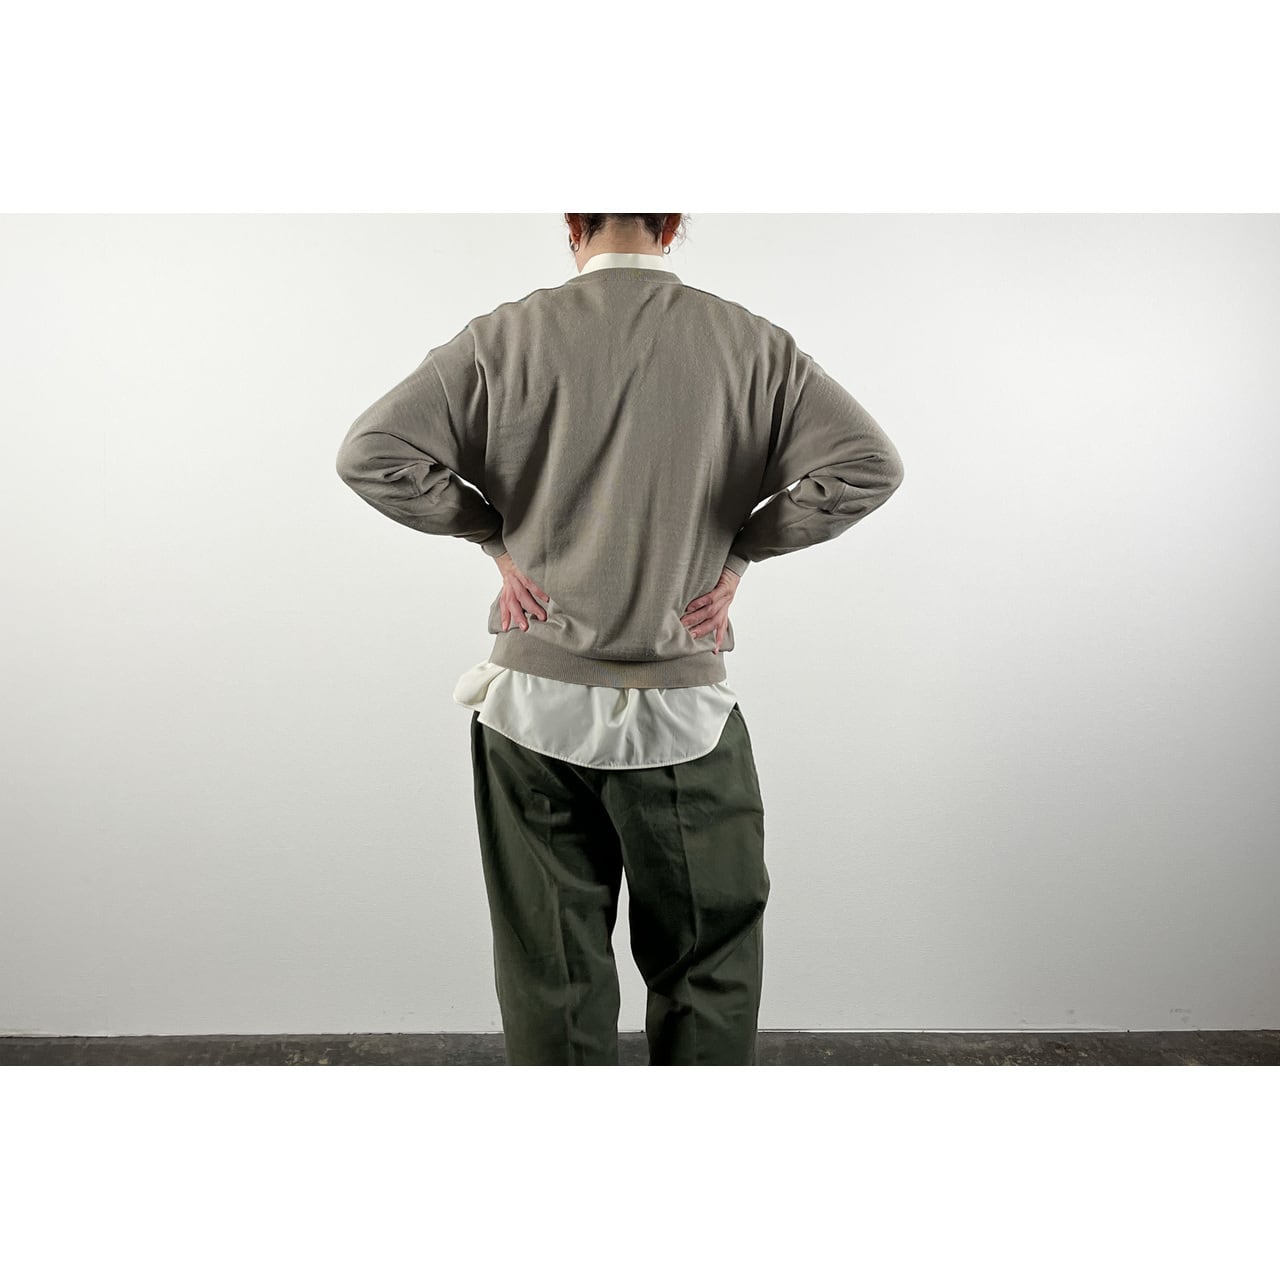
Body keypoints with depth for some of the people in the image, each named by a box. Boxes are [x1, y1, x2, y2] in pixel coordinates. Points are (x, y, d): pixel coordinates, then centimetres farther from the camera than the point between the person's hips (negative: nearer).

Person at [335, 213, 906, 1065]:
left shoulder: (505, 337, -2)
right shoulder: (749, 343, -1)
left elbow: (372, 454, -8)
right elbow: (868, 466, -8)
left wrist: (496, 535, 1)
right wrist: (739, 549, 0)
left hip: (537, 705, 1)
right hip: (685, 711, 0)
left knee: (552, 980, 14)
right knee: (710, 974, 16)